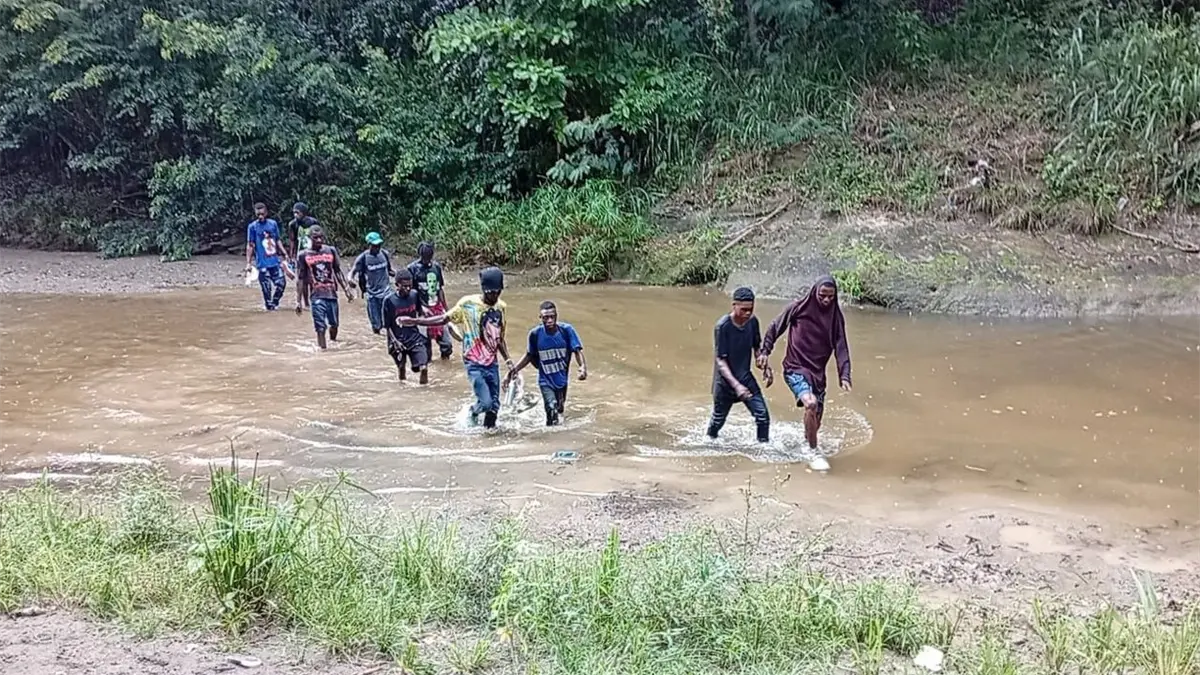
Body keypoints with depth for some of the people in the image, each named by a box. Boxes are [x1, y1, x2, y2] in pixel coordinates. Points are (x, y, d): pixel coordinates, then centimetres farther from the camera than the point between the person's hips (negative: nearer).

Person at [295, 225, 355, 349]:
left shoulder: (331, 251, 6)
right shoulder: (303, 255, -1)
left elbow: (338, 272, 13)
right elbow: (300, 279, 1)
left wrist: (347, 290, 6)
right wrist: (298, 301, -2)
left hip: (332, 294, 3)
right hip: (317, 296, -3)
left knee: (334, 324, 11)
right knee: (320, 327, -8)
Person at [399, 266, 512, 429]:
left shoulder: (500, 307, 6)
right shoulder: (468, 303, -9)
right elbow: (444, 319, -6)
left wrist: (507, 360, 9)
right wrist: (414, 321, -12)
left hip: (492, 363, 5)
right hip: (475, 364, -5)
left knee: (494, 405, 3)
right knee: (485, 402, -13)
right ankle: (473, 412, 21)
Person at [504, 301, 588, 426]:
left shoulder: (566, 330, -14)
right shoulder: (535, 334, -12)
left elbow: (577, 351, -14)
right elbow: (529, 356, 3)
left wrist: (583, 367, -33)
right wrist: (514, 370, -2)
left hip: (562, 380, 2)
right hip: (546, 381, -2)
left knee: (559, 411, 15)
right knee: (552, 409, -21)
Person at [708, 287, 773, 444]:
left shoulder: (753, 321, -6)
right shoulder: (722, 326, -23)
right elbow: (720, 360, -22)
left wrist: (765, 367, -4)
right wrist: (736, 385, -31)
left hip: (746, 378, 4)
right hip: (725, 381, -4)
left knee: (763, 415, -7)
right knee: (718, 420, 12)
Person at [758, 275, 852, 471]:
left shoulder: (835, 317, -2)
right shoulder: (798, 309, -10)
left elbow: (841, 347, -3)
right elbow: (774, 328, 4)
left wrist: (844, 376, -12)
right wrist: (764, 351, -1)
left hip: (818, 372, 4)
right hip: (795, 368, -4)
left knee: (815, 421, 9)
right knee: (811, 403, -29)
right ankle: (813, 454, -16)